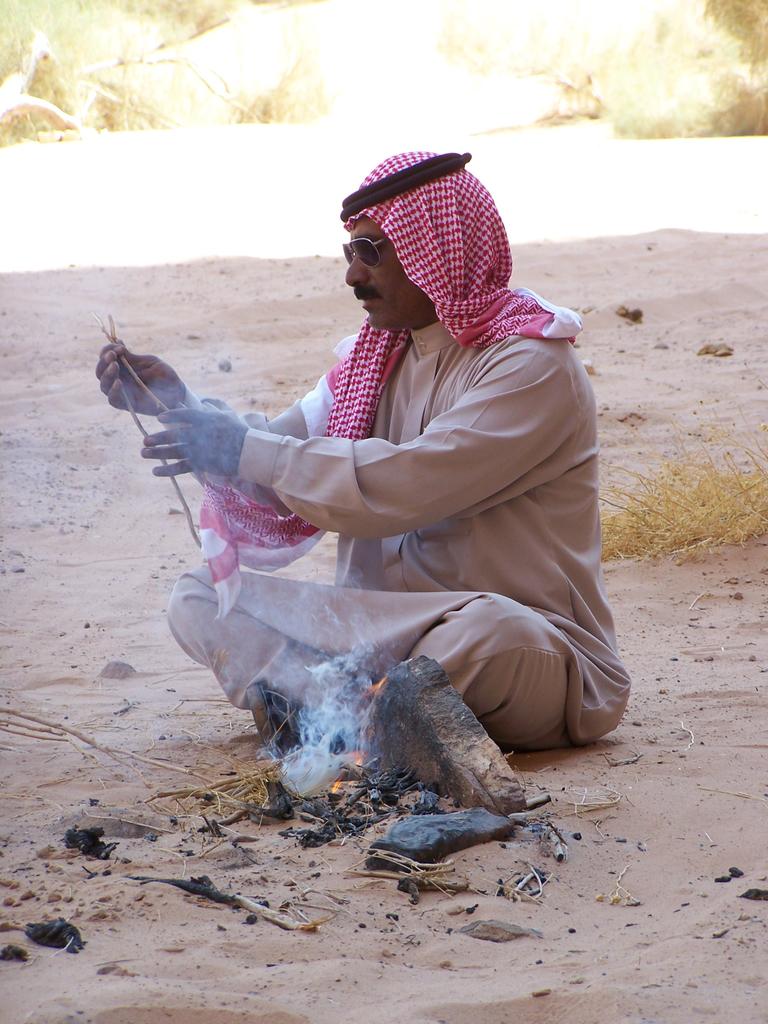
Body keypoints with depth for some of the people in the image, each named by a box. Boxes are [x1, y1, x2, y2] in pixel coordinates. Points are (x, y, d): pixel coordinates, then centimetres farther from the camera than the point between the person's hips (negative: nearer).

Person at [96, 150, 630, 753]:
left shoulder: (533, 364, -14)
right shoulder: (377, 354, 13)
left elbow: (408, 484, -25)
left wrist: (247, 451, -21)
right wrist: (180, 403, -6)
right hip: (388, 630, 7)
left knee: (489, 632, -42)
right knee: (199, 600, -2)